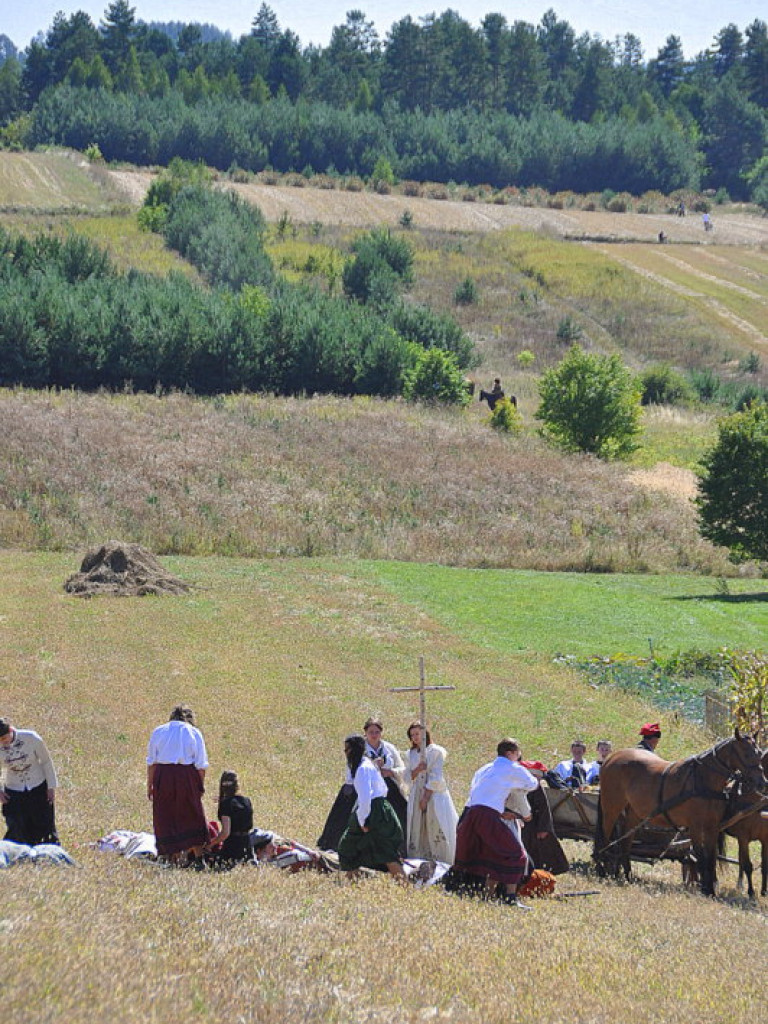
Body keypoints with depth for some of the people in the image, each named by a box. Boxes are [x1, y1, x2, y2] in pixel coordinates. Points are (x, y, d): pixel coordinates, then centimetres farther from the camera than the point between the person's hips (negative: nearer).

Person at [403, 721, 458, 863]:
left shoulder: (436, 751, -3)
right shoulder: (412, 754, 14)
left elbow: (435, 778, -8)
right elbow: (407, 777, 9)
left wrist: (426, 797, -12)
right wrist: (417, 770, -11)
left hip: (434, 795, -5)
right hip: (416, 796, 5)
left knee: (436, 830, -8)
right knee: (416, 832, 1)